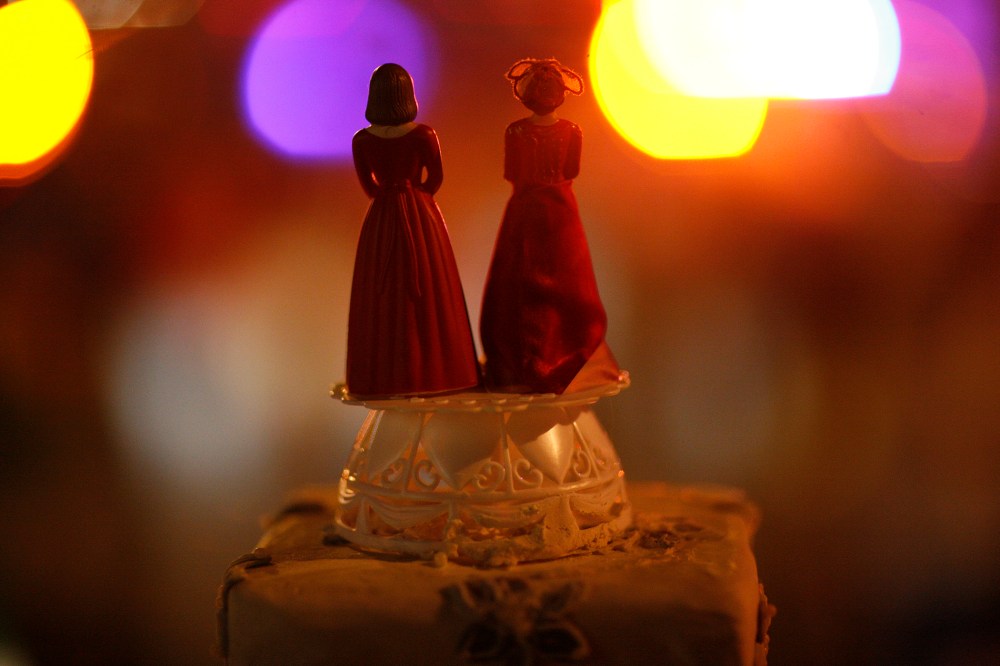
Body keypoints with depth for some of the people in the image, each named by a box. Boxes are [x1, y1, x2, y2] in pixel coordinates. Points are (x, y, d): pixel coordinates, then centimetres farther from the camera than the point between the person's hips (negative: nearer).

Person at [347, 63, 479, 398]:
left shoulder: (362, 141, -8)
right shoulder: (423, 135, -13)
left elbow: (369, 186, 5)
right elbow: (435, 178, 1)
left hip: (381, 221, 1)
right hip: (422, 219, -1)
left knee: (383, 295, 9)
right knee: (426, 292, 8)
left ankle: (387, 374, 12)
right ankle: (432, 368, 13)